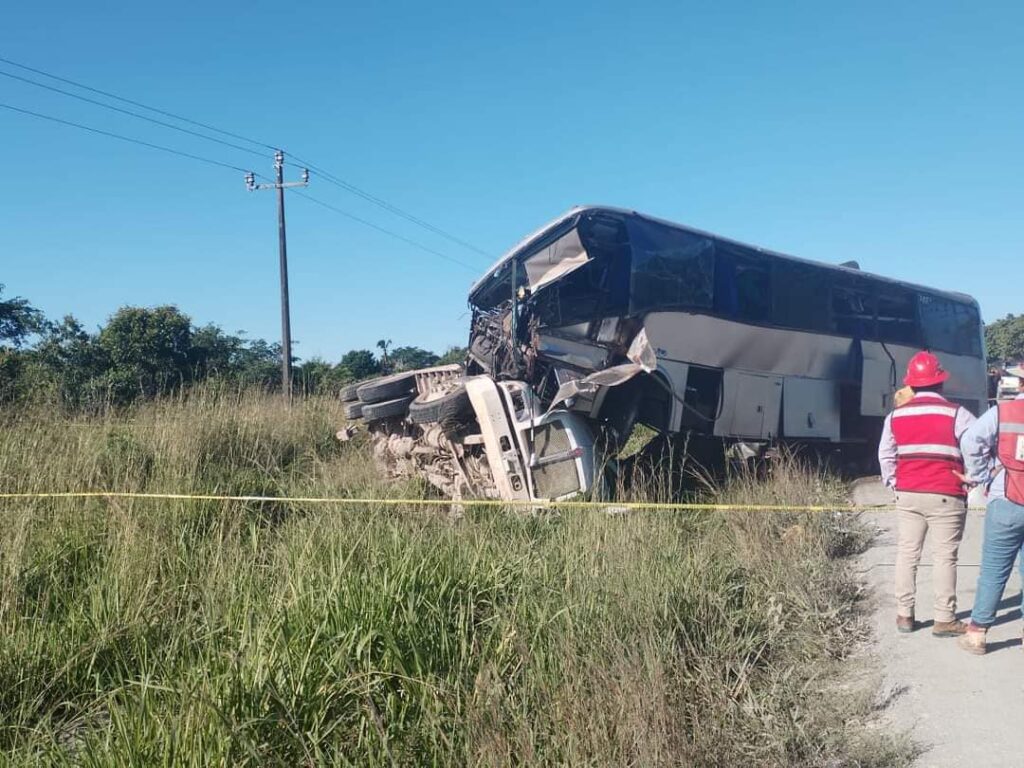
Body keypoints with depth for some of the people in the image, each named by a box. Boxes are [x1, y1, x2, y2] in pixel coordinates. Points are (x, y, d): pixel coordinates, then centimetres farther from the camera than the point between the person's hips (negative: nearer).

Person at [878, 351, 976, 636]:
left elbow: (885, 454, 11)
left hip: (908, 495, 4)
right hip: (945, 496, -4)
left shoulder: (895, 415, 4)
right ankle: (944, 620, 6)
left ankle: (904, 615, 14)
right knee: (945, 557, 3)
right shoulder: (955, 414, -8)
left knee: (907, 554, 10)